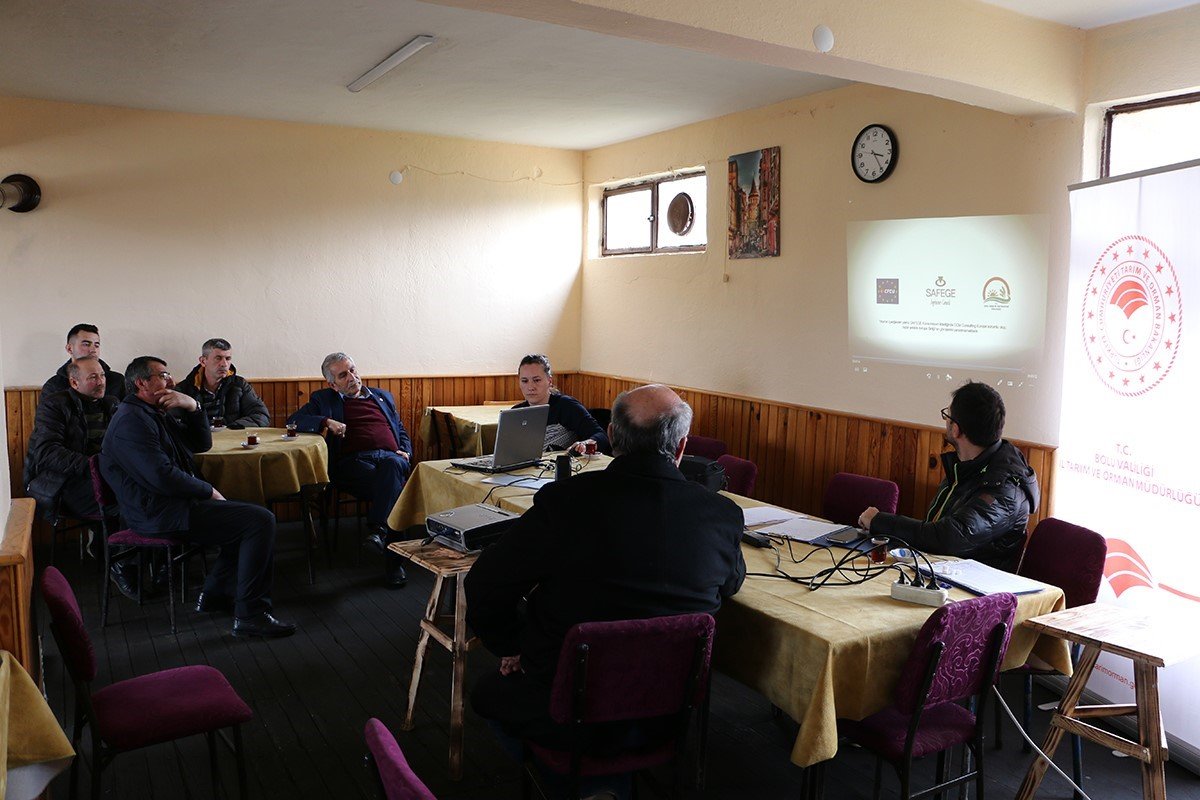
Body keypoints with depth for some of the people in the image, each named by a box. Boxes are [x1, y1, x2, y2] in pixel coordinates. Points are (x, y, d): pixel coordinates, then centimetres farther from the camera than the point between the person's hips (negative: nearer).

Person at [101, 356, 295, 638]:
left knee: (252, 516, 16)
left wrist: (193, 407, 0)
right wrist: (209, 491, -12)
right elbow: (163, 476, -24)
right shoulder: (132, 421, -15)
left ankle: (216, 593, 16)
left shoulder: (157, 414, 18)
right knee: (261, 521, -18)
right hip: (161, 514, -11)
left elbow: (202, 444, 17)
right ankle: (250, 615, -17)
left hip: (173, 503, 11)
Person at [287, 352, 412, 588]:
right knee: (393, 487, -37)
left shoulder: (383, 396, 32)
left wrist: (405, 452, 10)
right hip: (353, 461, -2)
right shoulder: (323, 399, 24)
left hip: (391, 457, 2)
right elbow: (294, 421, 11)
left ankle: (378, 531, -46)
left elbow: (402, 431, 33)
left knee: (392, 464, -40)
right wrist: (326, 422, -7)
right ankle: (393, 559, -37)